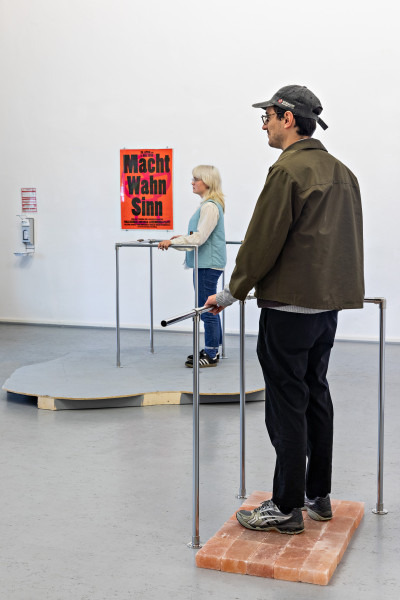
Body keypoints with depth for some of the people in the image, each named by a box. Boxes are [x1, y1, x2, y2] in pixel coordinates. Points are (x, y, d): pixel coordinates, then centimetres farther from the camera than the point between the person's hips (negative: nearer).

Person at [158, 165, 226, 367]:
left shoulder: (210, 206, -17)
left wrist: (172, 242, -18)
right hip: (205, 263, 11)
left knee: (207, 310, -5)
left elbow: (200, 237, -21)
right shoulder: (208, 204, 17)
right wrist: (183, 237, 17)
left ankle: (211, 355, 2)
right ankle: (212, 349, 25)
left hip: (208, 264, -11)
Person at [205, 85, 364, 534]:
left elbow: (263, 242, -15)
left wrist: (230, 294, -6)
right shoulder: (342, 172, 14)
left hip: (290, 307, -9)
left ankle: (287, 508, 5)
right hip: (329, 303, 9)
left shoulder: (289, 170, -14)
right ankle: (318, 496, 23)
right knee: (316, 398, 15)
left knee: (287, 406, -2)